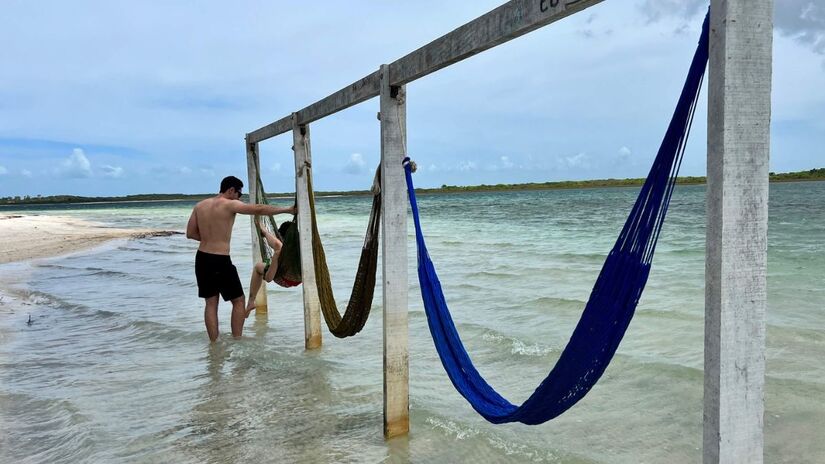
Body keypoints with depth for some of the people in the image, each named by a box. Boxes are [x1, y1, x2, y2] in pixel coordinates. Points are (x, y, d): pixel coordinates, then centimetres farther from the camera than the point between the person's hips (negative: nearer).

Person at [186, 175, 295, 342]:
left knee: (211, 303, 13)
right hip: (221, 261, -6)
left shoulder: (199, 206, 9)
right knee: (238, 301, 8)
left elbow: (190, 233, 11)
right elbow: (259, 209, -16)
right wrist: (287, 210, -11)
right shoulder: (230, 205, -10)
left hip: (202, 259, 7)